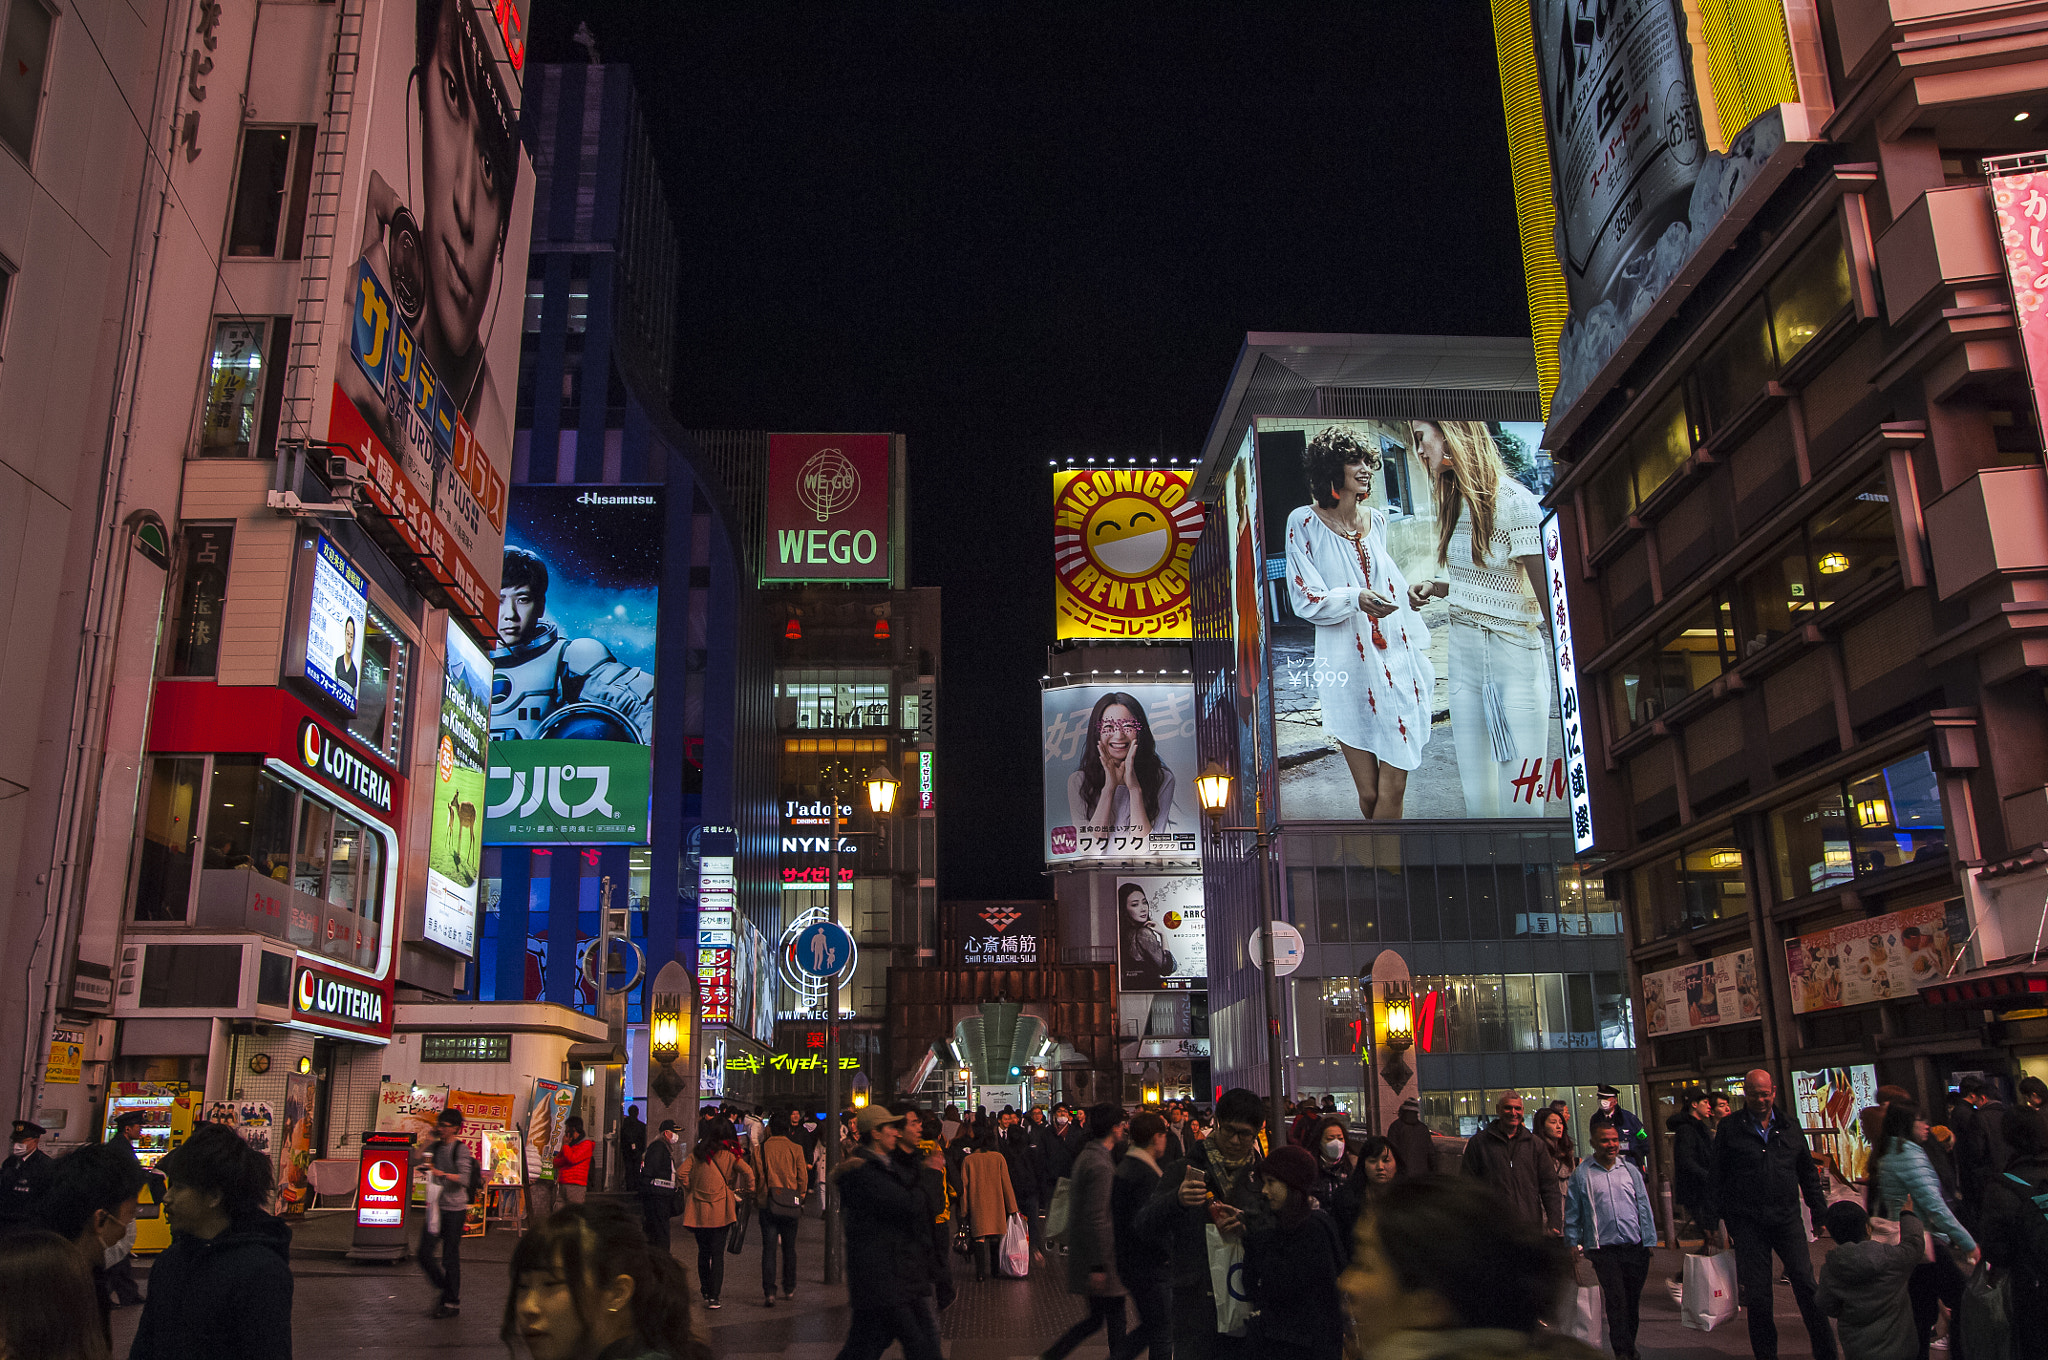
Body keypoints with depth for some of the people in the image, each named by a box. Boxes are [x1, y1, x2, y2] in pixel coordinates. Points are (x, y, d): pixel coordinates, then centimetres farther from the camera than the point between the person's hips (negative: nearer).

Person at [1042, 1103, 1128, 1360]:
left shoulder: (1086, 1156, 11)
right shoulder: (1101, 1165, -21)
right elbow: (1097, 1218, -24)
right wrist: (1098, 1266, -22)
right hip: (1099, 1254, -10)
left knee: (1095, 1318, 16)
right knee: (1115, 1319, 3)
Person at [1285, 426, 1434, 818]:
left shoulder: (1378, 521, 10)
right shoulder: (1304, 522, -3)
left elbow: (1400, 592, 17)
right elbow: (1305, 601, -6)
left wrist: (1420, 659, 15)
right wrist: (1355, 599, -24)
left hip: (1397, 664, 4)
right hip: (1348, 669, -3)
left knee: (1393, 790, 0)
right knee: (1368, 794, 2)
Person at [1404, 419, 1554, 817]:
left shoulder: (1514, 503, -15)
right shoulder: (1454, 501, 10)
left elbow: (1550, 598, -16)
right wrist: (1436, 587, 1)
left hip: (1515, 657, -7)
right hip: (1462, 654, 7)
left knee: (1518, 800, -3)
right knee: (1475, 795, 11)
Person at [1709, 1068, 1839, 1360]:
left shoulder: (1790, 1127, 10)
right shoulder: (1729, 1128, 2)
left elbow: (1808, 1172, 18)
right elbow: (1716, 1175, 4)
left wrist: (1819, 1210, 12)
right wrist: (1713, 1216, 0)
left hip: (1787, 1219, 2)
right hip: (1748, 1223, -1)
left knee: (1806, 1284, -3)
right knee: (1756, 1294, 3)